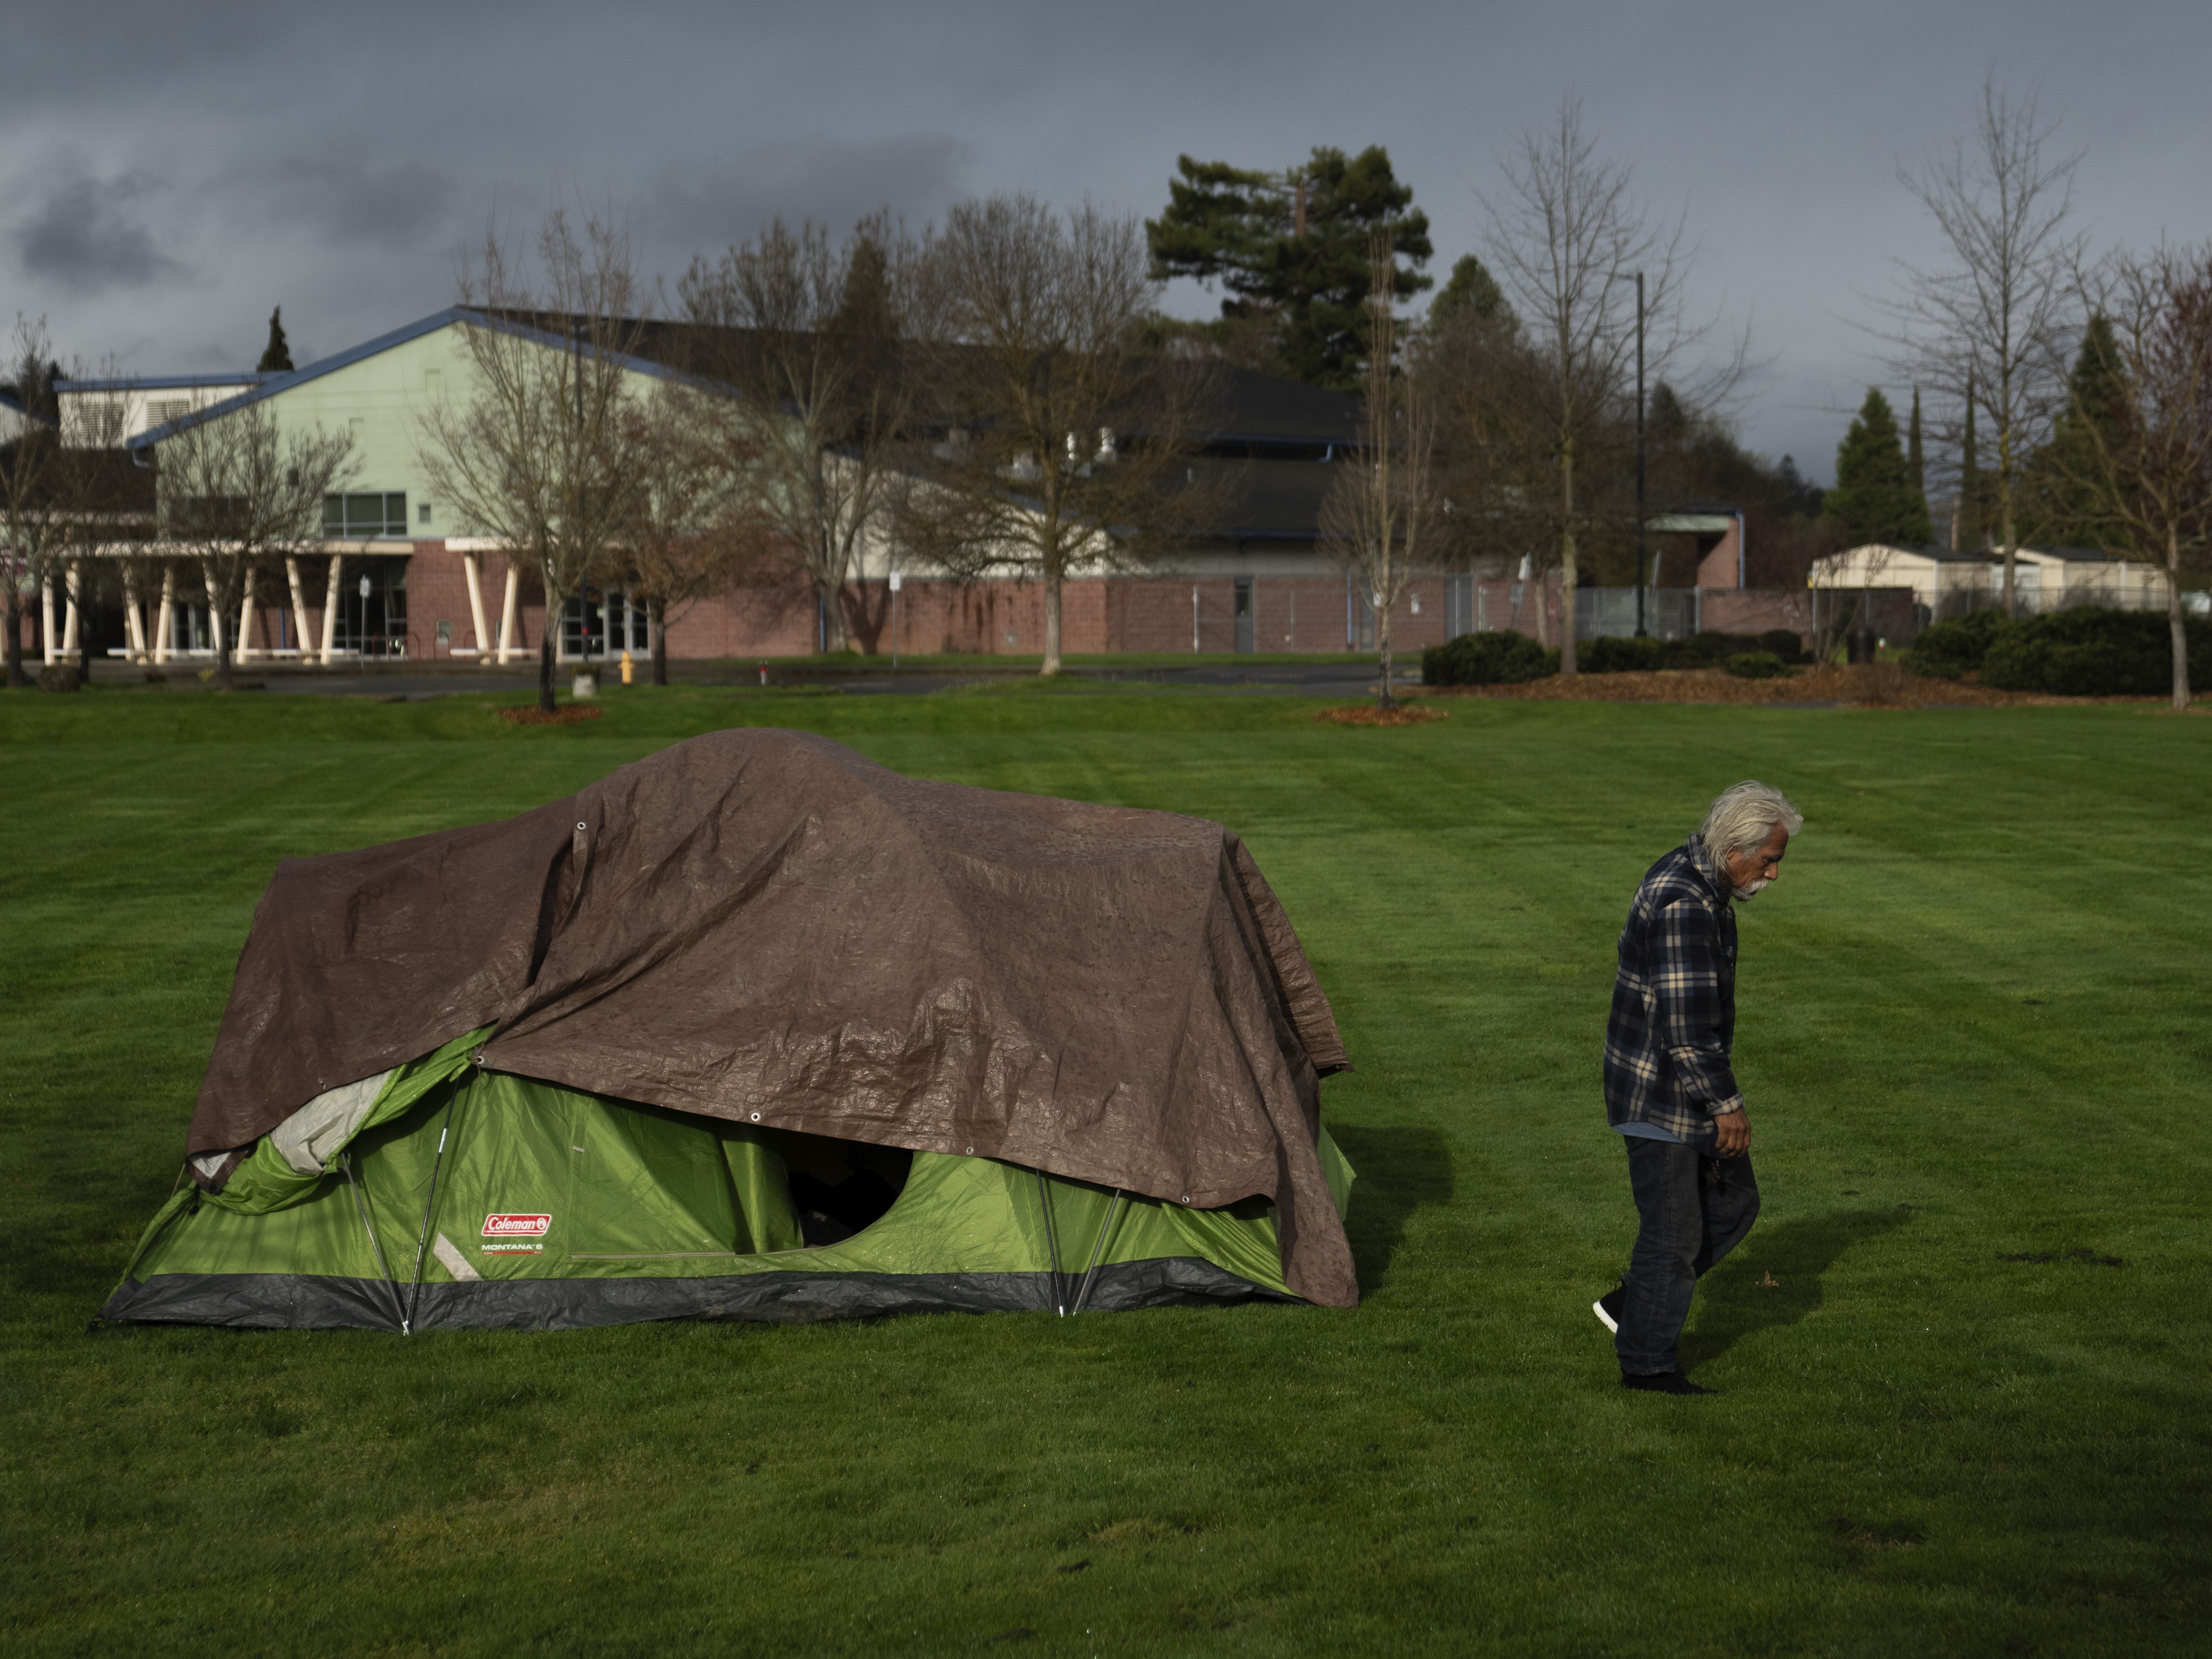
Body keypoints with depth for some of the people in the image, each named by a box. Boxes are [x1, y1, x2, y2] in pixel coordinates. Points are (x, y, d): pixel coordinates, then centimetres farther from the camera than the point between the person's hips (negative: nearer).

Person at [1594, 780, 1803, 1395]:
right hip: (1658, 1091, -10)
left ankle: (1632, 1303, 26)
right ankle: (1647, 1363, 14)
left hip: (1689, 1081, 10)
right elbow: (1685, 1021, -28)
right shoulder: (1683, 906, -28)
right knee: (1674, 1232, 1)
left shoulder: (1698, 880, 6)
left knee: (1733, 1204, 16)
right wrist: (1726, 1105, -20)